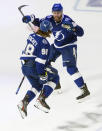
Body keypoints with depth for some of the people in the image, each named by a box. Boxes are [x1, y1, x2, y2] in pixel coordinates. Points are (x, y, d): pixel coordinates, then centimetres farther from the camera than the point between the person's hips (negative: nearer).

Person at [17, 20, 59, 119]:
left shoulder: (32, 36, 7)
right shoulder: (44, 43, -16)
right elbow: (41, 60, -21)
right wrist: (42, 74, -19)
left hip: (25, 67, 8)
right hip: (35, 67, -8)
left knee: (37, 86, 26)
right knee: (54, 77, 11)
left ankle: (24, 102, 5)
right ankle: (41, 100, -1)